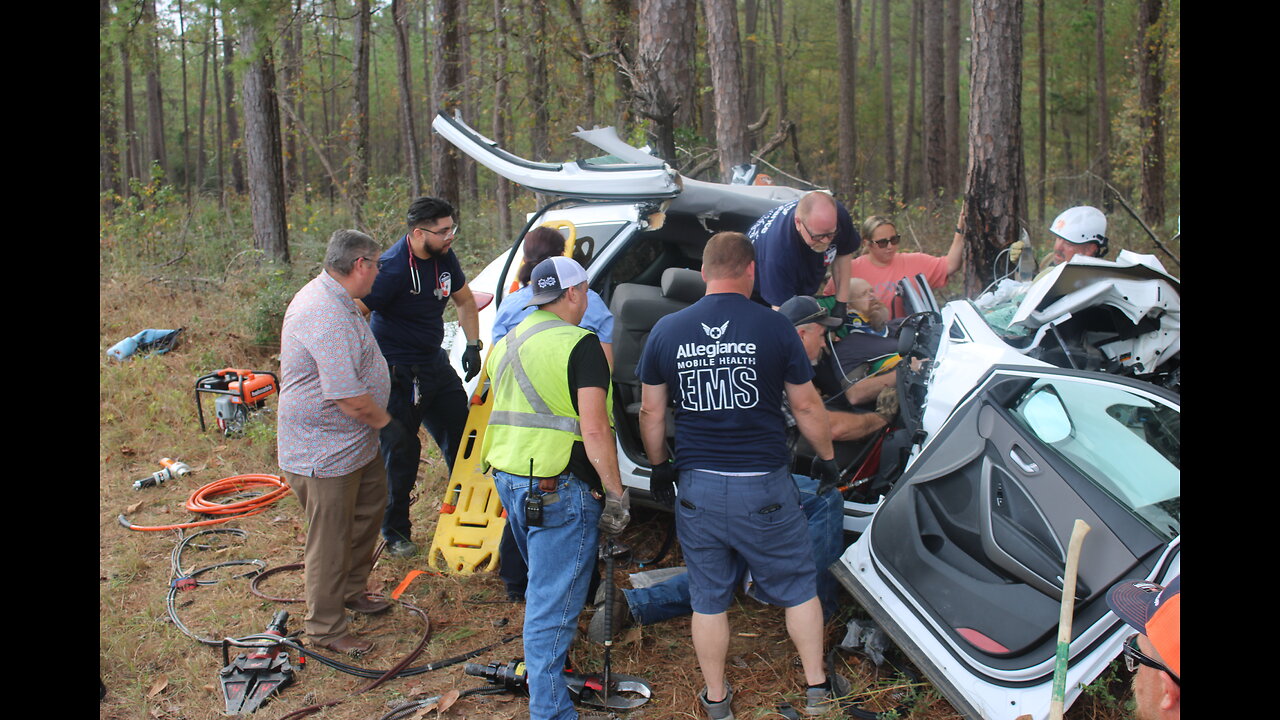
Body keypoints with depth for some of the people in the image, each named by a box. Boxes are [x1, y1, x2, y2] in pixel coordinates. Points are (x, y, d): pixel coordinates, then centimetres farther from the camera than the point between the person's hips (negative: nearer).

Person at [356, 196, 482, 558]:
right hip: (399, 375, -8)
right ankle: (395, 533, 20)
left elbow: (465, 301, 18)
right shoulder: (393, 268, -23)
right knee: (400, 454, 2)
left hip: (435, 364, 8)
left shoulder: (444, 257, 1)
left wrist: (472, 345, 8)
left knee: (462, 437, 14)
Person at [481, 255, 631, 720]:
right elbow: (594, 429, -20)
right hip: (560, 489, -9)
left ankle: (541, 666, 46)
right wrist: (617, 495, -13)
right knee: (554, 604, -2)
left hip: (509, 479, 9)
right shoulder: (579, 344, -13)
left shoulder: (507, 345, 14)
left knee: (544, 585, 28)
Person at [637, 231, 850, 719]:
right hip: (764, 486, -2)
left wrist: (659, 467, 19)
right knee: (798, 587, 18)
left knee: (708, 598, 16)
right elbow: (806, 406, -1)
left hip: (698, 487, 2)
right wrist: (826, 457, 15)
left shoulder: (667, 331, -2)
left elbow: (650, 411, 5)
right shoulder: (774, 327, -9)